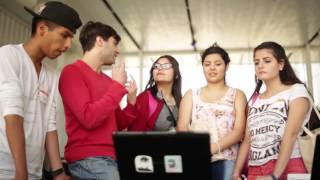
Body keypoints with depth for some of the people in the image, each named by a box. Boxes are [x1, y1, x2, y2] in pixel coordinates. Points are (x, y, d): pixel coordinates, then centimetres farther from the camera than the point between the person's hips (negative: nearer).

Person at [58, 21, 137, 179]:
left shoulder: (108, 80, 10)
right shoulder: (72, 71, -7)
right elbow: (89, 118, -19)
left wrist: (131, 102, 1)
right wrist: (118, 85, -12)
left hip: (111, 156, 6)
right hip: (88, 159, -6)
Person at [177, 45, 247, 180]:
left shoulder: (237, 95, 11)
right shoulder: (191, 95, 14)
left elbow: (238, 131, -2)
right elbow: (182, 128, 3)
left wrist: (213, 148, -17)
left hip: (225, 161, -1)